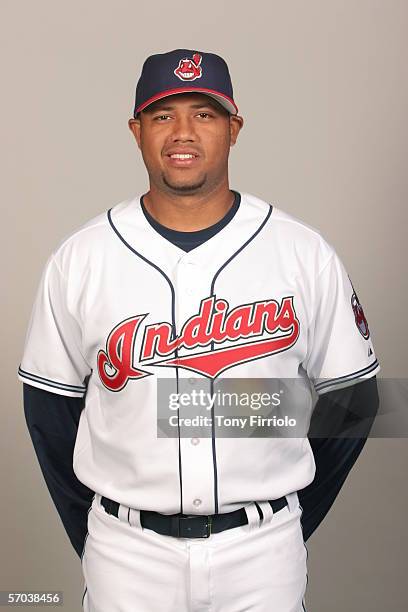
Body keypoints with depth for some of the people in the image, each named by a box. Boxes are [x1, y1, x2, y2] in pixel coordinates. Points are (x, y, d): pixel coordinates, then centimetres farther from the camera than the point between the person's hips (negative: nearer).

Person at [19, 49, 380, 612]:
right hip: (127, 551, 1)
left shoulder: (305, 254, -6)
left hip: (264, 549, 0)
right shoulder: (78, 259, -5)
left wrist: (290, 523, 3)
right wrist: (93, 539, 4)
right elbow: (52, 403, 3)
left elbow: (349, 397, 1)